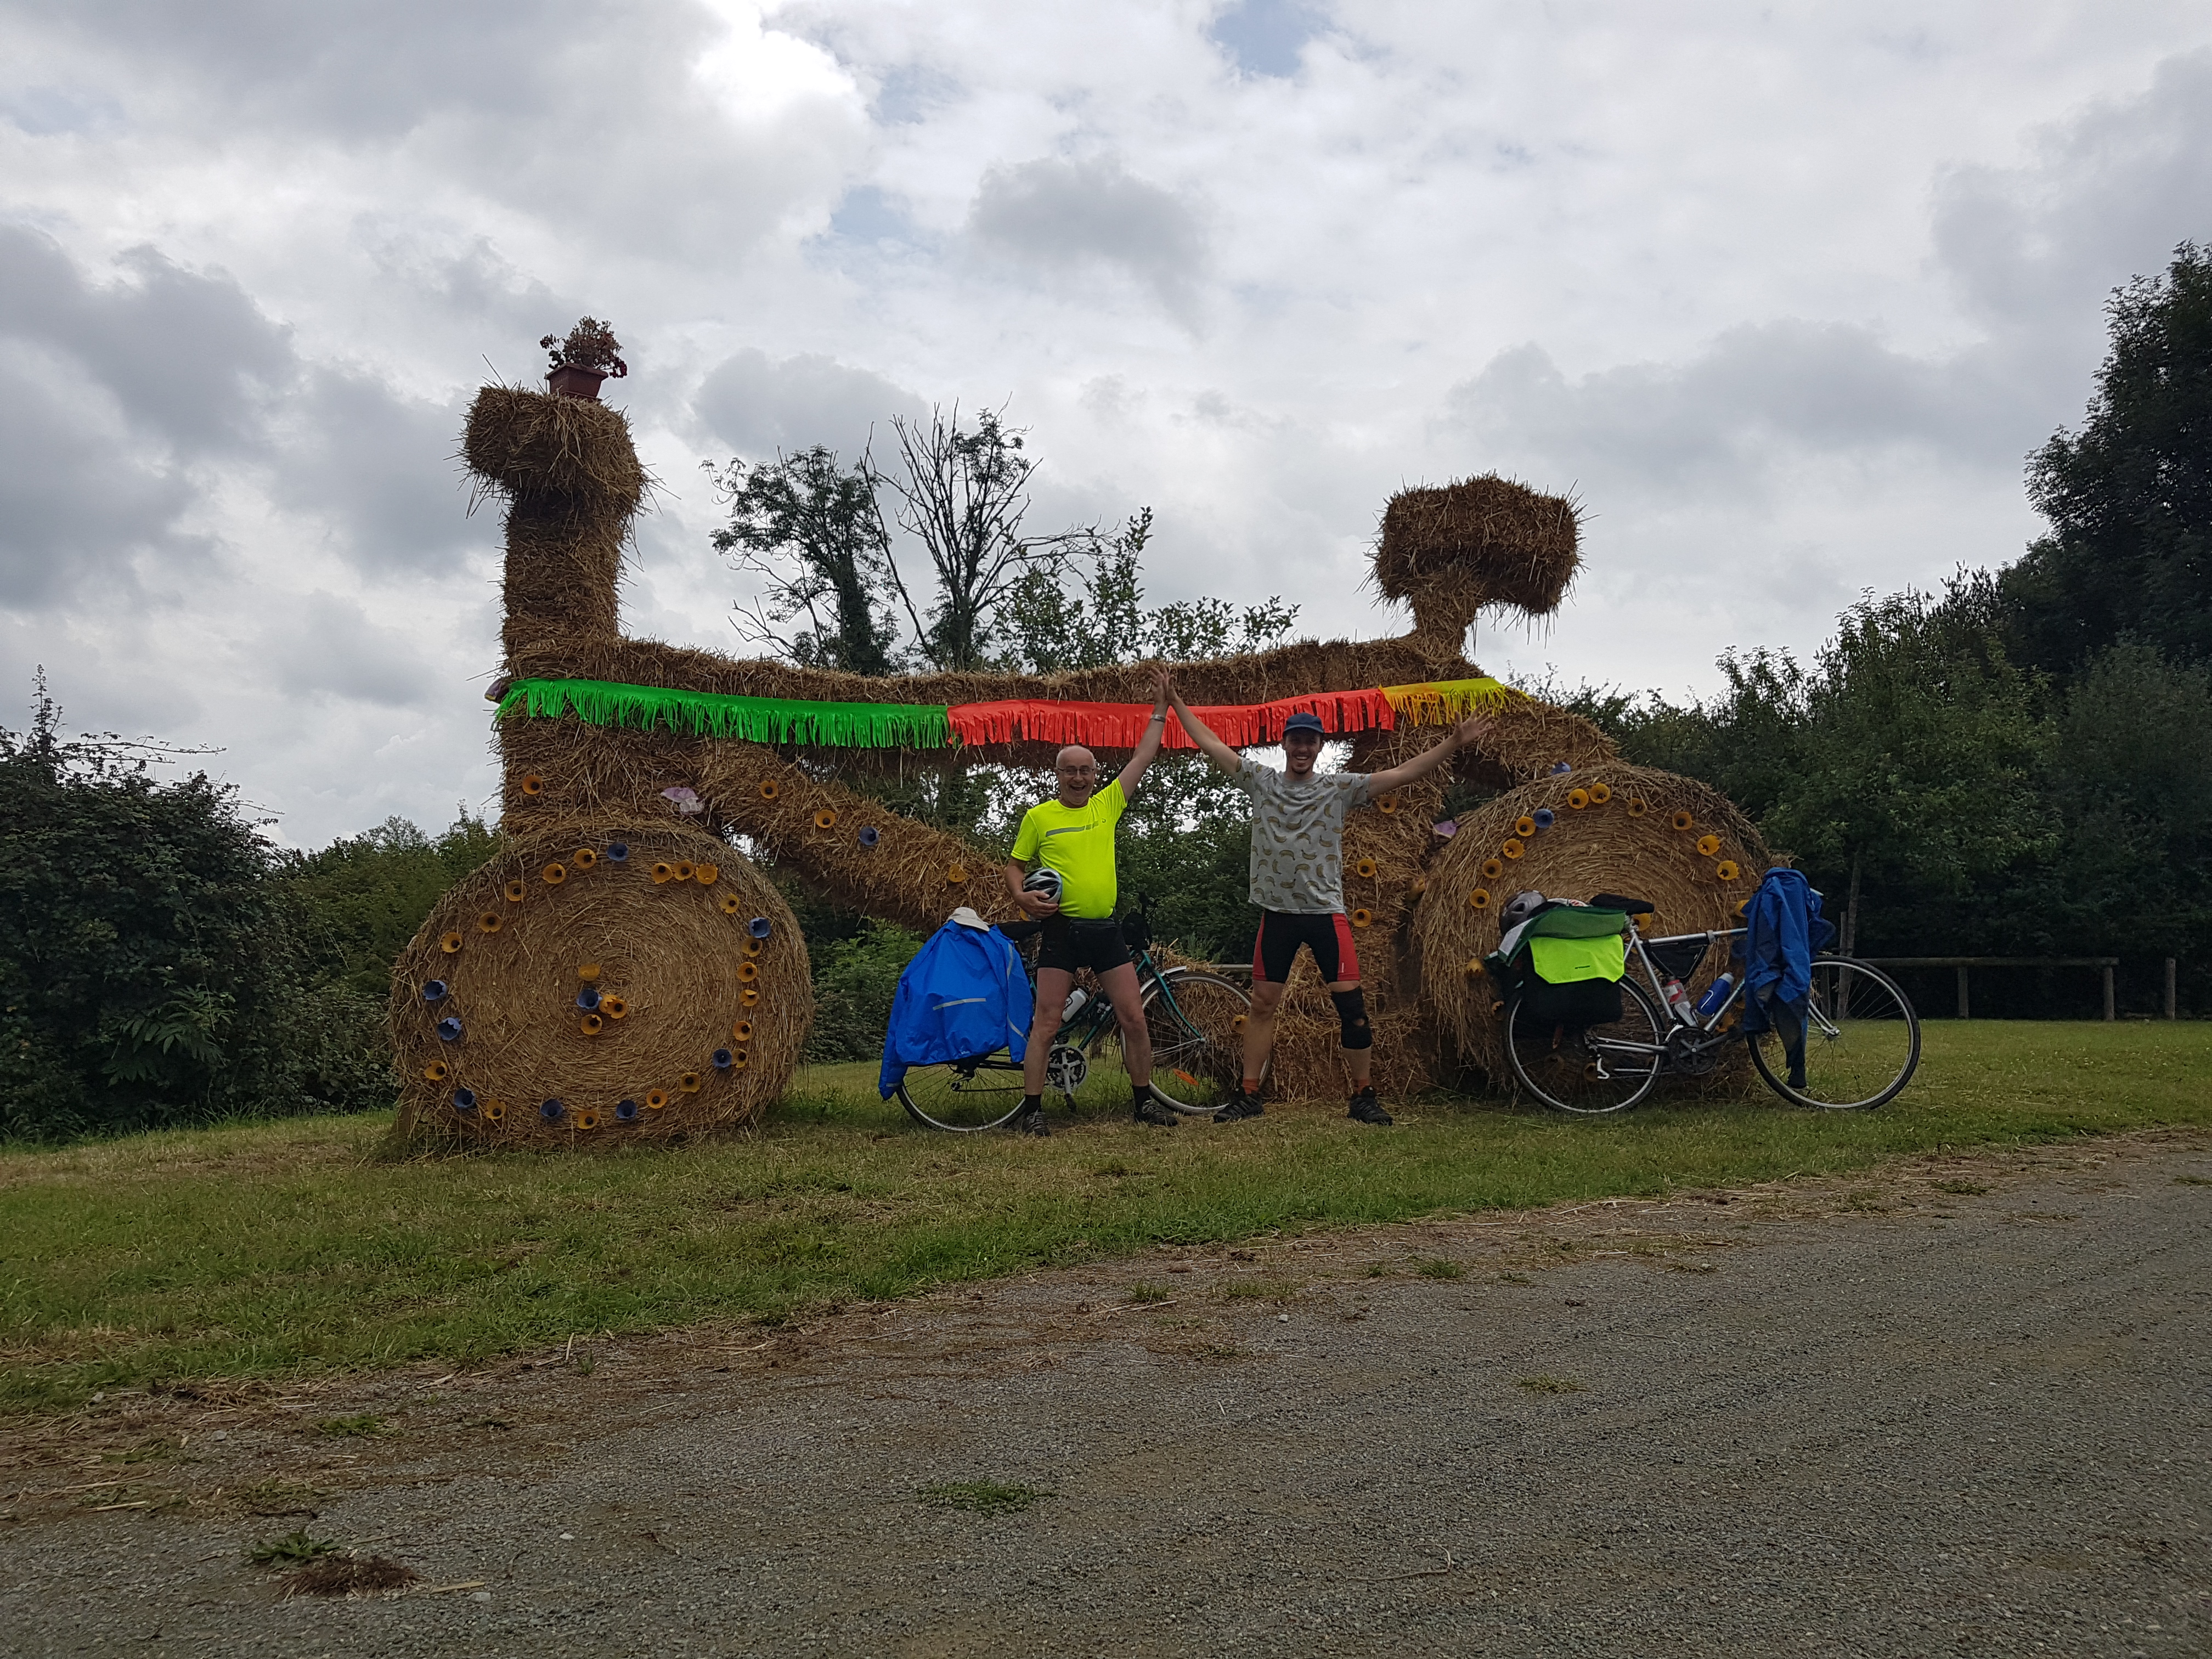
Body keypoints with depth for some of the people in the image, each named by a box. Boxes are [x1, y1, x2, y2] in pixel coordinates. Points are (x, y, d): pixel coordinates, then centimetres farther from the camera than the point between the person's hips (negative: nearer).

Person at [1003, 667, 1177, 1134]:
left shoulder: (1108, 804, 9)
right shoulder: (1038, 817, 3)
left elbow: (1144, 758, 11)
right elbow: (1014, 866, 10)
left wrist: (1160, 708, 10)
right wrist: (1022, 895, -11)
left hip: (1106, 929, 3)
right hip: (1061, 929, -3)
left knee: (1134, 1018, 3)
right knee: (1046, 1024, -5)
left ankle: (1143, 1101, 17)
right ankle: (1031, 1109, 2)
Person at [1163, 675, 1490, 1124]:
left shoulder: (1338, 788, 1)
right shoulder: (1261, 781, 5)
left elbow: (1400, 775, -6)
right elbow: (1211, 745, 7)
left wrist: (1452, 745, -14)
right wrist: (1176, 703, 6)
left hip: (1326, 911, -1)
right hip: (1277, 913, 2)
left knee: (1351, 1004, -4)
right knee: (1262, 1003, 7)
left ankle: (1363, 1097, 7)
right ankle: (1248, 1095, 16)